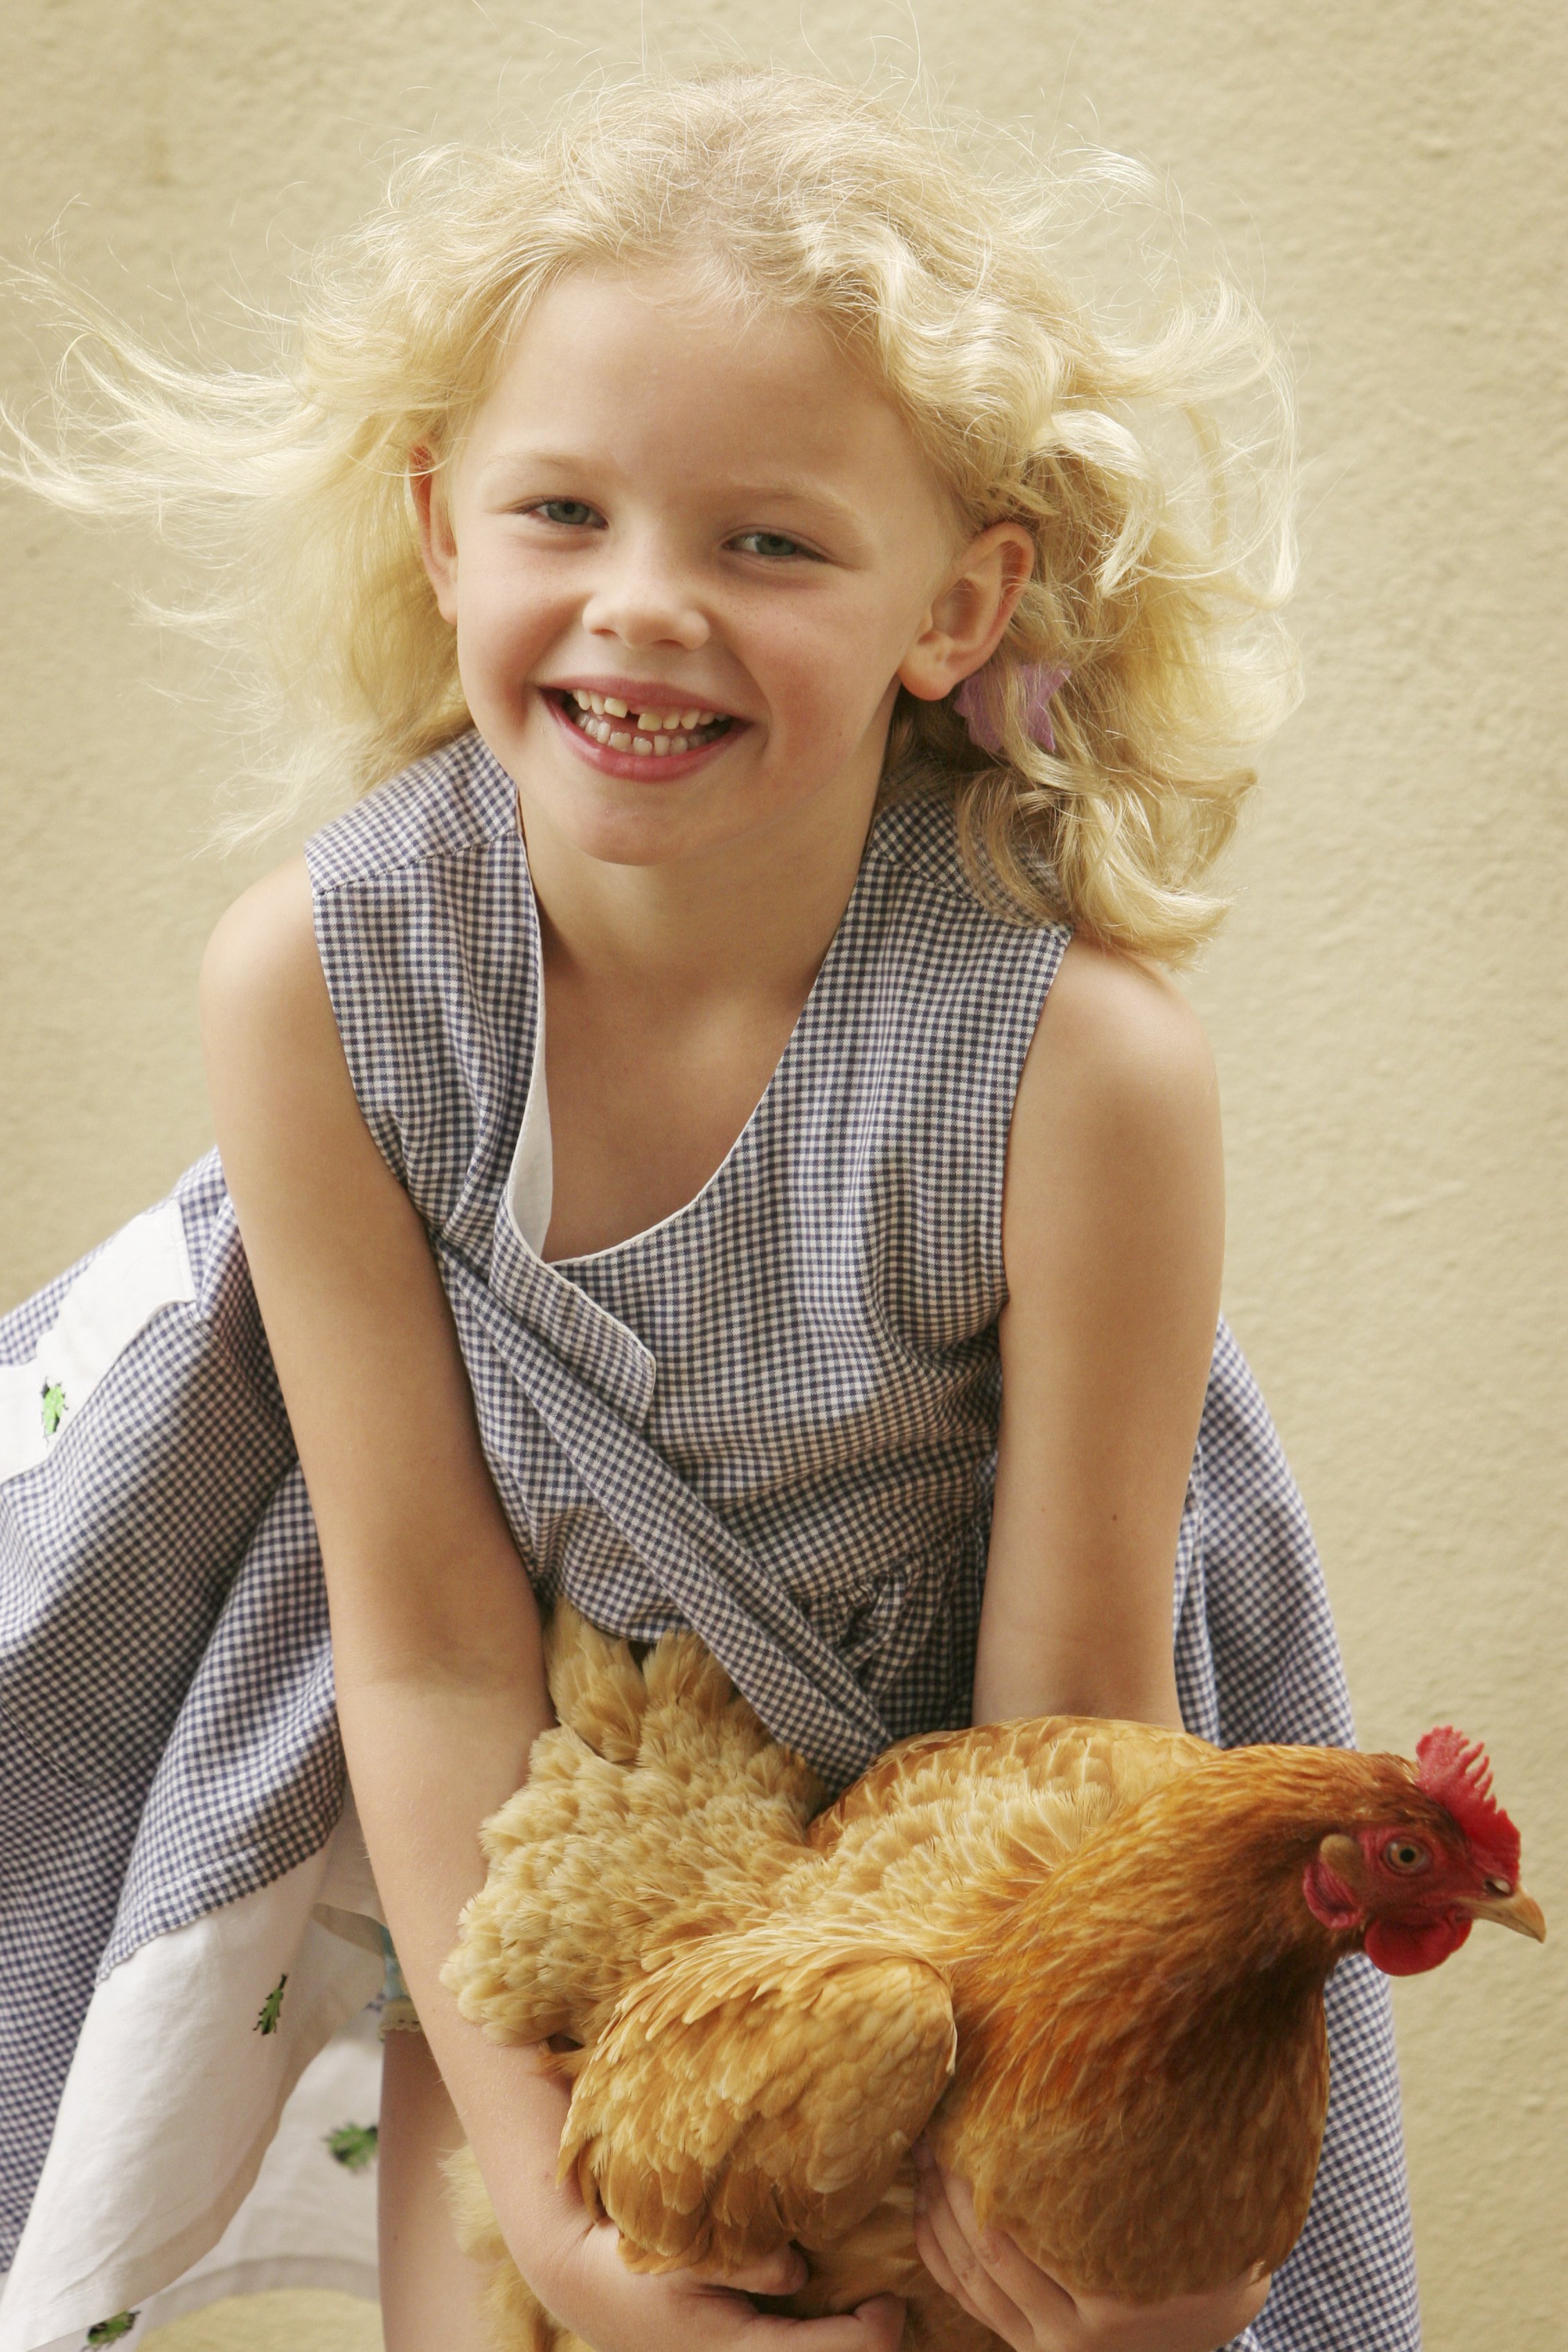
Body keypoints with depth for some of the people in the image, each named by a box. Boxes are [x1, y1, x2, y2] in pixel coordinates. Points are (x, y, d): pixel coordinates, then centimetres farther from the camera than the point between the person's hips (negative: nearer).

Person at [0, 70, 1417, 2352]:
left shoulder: (1081, 1062, -31)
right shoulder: (313, 982, -25)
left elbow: (1072, 1704, -20)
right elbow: (435, 1644, -19)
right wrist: (525, 2125, -22)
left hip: (916, 1806, -1)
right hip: (523, 1822, 1)